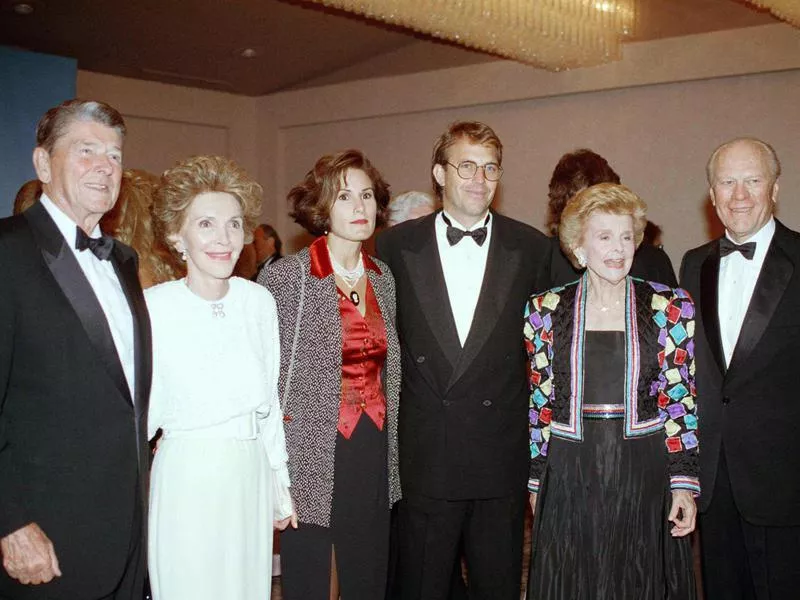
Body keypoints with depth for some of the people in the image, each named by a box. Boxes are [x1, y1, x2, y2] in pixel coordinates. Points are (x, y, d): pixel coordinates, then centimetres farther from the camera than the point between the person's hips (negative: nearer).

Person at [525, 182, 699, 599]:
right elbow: (540, 402, 6)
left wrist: (684, 483, -4)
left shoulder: (670, 308, -1)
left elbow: (682, 402, 0)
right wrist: (536, 480, 7)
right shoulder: (546, 311, 1)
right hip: (570, 478, 1)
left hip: (645, 476, 0)